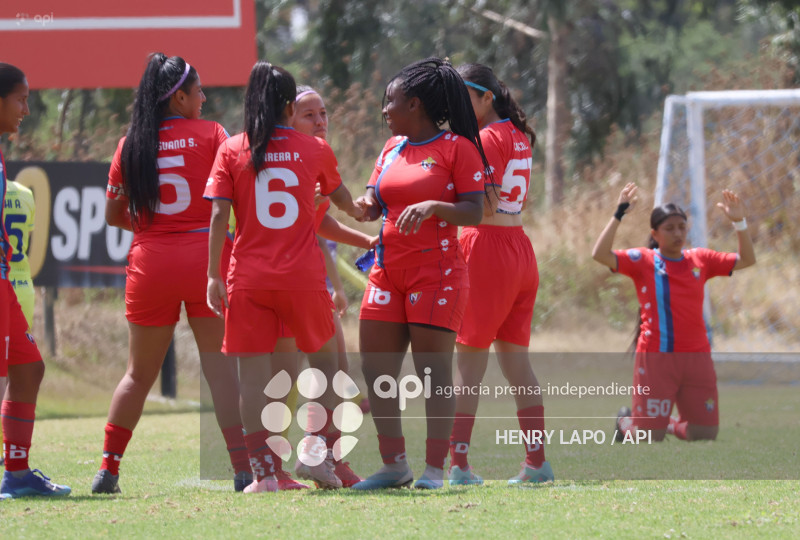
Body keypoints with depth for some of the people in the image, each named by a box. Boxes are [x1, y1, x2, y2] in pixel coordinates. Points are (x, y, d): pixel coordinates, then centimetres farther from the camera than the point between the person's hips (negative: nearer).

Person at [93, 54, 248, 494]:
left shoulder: (131, 145, 6)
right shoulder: (210, 135, -2)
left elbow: (113, 214, 10)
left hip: (150, 262, 3)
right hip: (204, 256, -3)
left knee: (139, 373, 13)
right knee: (220, 365, -2)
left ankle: (107, 469, 13)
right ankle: (243, 469, -9)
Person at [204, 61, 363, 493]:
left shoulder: (232, 151, 1)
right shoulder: (315, 150, 5)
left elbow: (218, 215, -6)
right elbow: (342, 200, 23)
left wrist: (214, 275, -3)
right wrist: (362, 212, 45)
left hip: (249, 278, 0)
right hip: (303, 275, 0)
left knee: (253, 375, 2)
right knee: (325, 360, 19)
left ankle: (264, 472, -1)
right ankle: (313, 448, 5)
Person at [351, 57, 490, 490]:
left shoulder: (457, 147, -5)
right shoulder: (392, 148, 15)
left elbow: (474, 212, -10)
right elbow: (369, 205, 18)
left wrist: (432, 206, -25)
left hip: (436, 272, -7)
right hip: (387, 272, 7)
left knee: (434, 372, -5)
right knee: (375, 370, 4)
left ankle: (435, 469, 0)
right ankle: (394, 465, 12)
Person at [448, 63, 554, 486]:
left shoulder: (488, 139, -10)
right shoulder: (518, 136, 15)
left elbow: (482, 206, -19)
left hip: (487, 249, -8)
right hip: (521, 252, 8)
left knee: (469, 363, -7)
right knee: (516, 361, 11)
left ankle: (458, 464, -11)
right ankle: (537, 463, 9)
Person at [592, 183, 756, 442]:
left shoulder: (700, 259, 10)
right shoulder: (643, 260, -2)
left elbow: (747, 260, 12)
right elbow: (600, 254, -16)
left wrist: (739, 222, 0)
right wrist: (619, 215, -19)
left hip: (697, 357, 4)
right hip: (656, 358, -4)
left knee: (706, 434, 3)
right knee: (650, 436, -3)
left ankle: (675, 426, 36)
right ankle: (625, 421, 31)